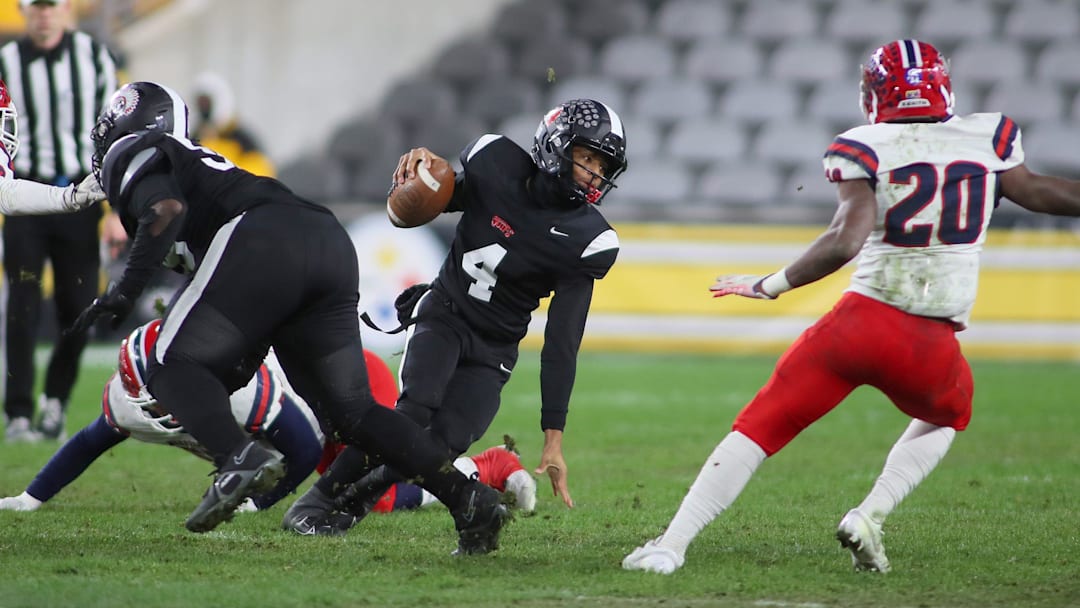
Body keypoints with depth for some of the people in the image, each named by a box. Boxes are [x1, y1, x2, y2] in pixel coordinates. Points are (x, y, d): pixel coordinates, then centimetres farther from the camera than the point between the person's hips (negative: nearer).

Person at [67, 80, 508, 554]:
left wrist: (124, 292, -9)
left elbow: (167, 211, -7)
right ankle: (467, 497, -5)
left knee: (173, 368, -2)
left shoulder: (134, 156, 15)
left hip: (263, 243, -8)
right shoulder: (200, 163, 40)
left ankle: (240, 460, -27)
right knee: (352, 410, 8)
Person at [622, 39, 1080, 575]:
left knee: (760, 428, 9)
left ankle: (671, 545, 0)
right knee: (947, 416, 34)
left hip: (861, 323, -2)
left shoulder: (865, 149, -2)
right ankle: (870, 516, 13)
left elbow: (846, 241, -14)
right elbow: (1035, 192, 22)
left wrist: (769, 286, -5)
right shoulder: (988, 138, 7)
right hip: (931, 347, 2)